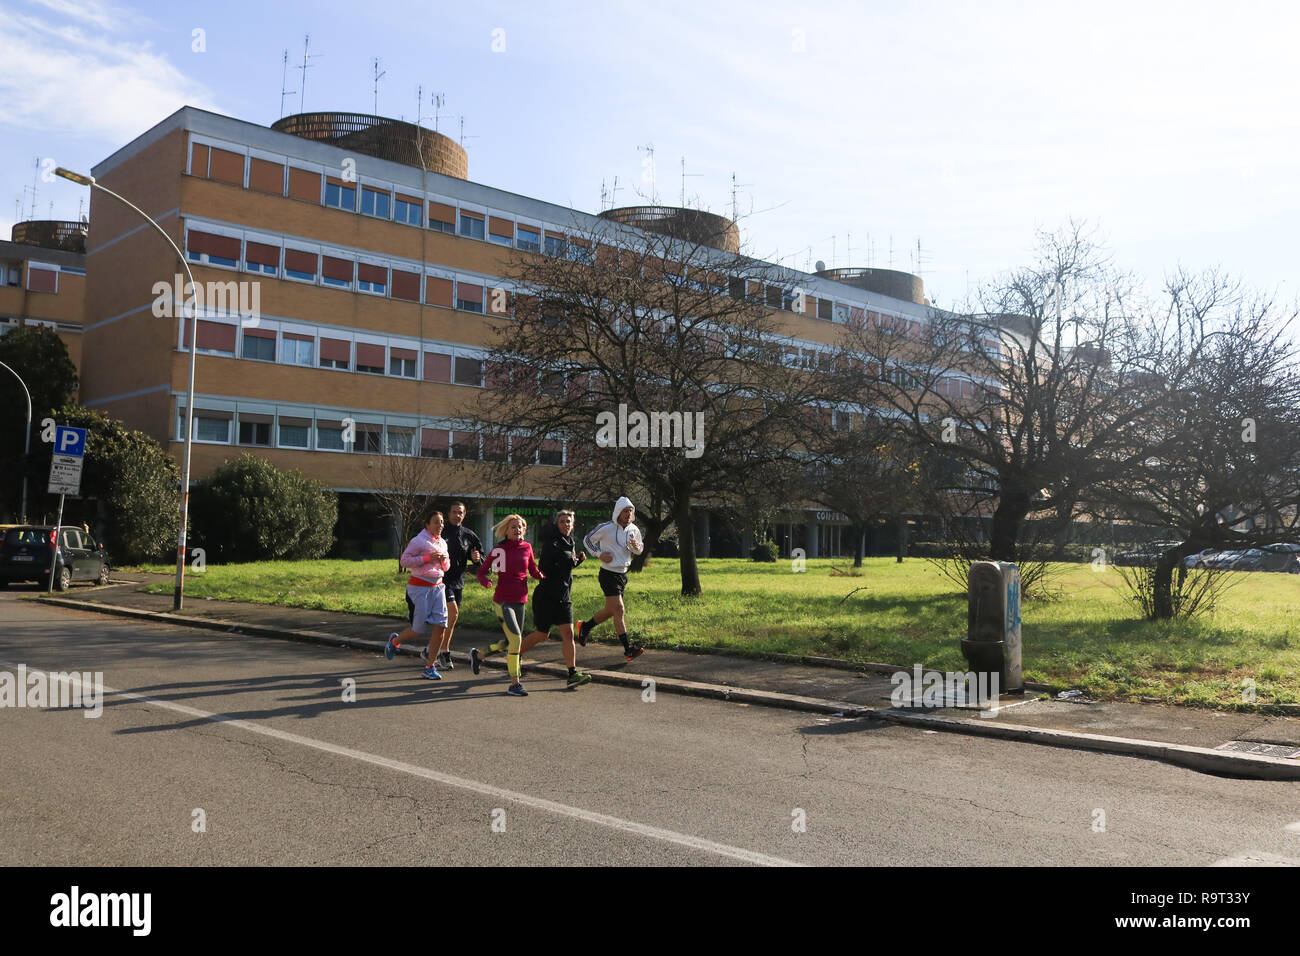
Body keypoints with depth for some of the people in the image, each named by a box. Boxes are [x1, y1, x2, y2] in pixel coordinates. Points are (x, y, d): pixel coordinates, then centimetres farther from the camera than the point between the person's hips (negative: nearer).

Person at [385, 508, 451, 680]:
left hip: (437, 586, 7)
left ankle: (429, 667, 3)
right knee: (418, 630, -3)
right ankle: (395, 640, 30)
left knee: (440, 624, -6)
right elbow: (404, 561, -14)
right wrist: (427, 558, -20)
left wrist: (444, 559, -1)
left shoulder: (442, 543, 13)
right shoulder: (419, 541, -9)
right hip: (420, 586, -6)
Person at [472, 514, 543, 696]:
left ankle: (478, 655, 39)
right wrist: (485, 581, -17)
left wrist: (541, 575, -6)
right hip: (503, 600, -6)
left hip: (520, 600, 6)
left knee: (511, 642, 14)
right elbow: (482, 570, 3)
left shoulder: (527, 547, 6)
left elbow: (533, 570, 16)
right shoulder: (499, 549, -4)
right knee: (516, 638, -17)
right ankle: (514, 684, -9)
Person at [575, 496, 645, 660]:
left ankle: (584, 627, 39)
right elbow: (587, 539, 1)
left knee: (610, 610, 16)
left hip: (622, 574, 7)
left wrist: (637, 547, -6)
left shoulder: (634, 530, 4)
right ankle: (628, 649, -14)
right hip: (608, 574, -7)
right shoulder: (606, 528, -12)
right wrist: (599, 554, -11)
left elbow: (641, 547, 18)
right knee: (619, 610, -13)